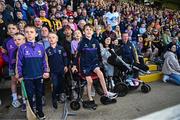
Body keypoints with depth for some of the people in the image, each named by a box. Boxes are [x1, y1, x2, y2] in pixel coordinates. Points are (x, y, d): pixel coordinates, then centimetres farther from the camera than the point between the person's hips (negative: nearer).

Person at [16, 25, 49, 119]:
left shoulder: (40, 47, -1)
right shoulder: (22, 47, -6)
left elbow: (44, 60, 4)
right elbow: (19, 62, -2)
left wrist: (46, 71, 1)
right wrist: (20, 75, -1)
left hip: (39, 76, 1)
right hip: (27, 76, -1)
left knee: (39, 94, 14)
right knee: (29, 95, 12)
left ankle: (40, 111, 32)